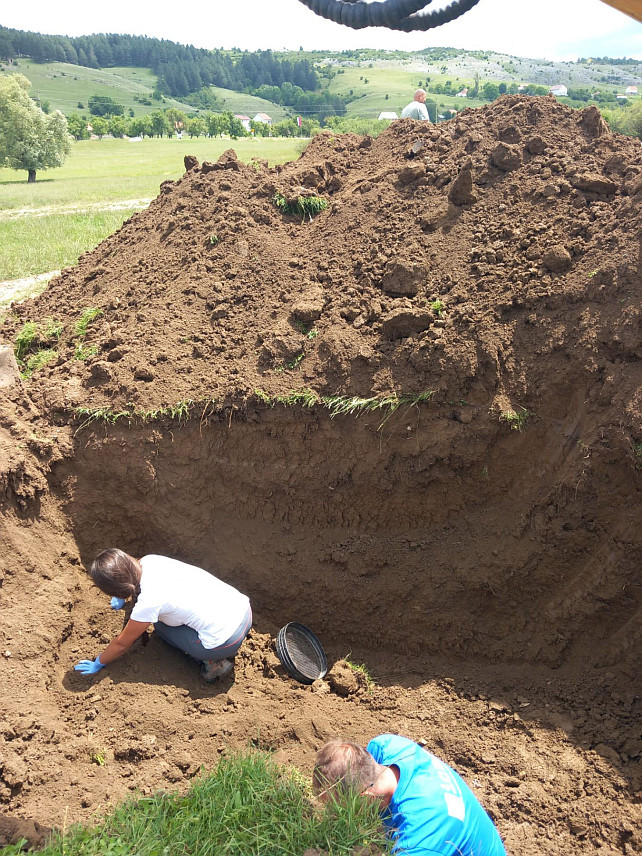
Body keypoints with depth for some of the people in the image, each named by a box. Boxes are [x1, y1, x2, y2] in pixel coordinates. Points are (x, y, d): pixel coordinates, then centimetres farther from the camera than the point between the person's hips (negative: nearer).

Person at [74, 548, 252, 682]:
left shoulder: (147, 604, -17)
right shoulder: (148, 561, 0)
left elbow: (122, 643, 1)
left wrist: (97, 664, 18)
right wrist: (120, 597, 44)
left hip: (226, 642, -7)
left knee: (159, 624, 12)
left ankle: (210, 662, 6)